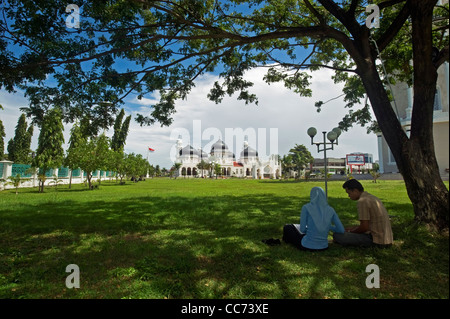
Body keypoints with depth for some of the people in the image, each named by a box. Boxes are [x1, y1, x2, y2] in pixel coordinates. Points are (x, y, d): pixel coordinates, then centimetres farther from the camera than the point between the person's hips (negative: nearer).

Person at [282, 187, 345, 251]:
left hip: (307, 246, -4)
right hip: (323, 246, 4)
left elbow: (302, 229, -10)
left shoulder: (306, 207, -14)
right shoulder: (330, 210, -3)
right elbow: (341, 230, 0)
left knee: (287, 227, 24)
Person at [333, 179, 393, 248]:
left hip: (377, 240, -10)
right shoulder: (372, 198, 15)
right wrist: (353, 228, 18)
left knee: (337, 235, -14)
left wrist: (351, 232, -1)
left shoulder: (362, 201, -16)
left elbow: (364, 227, -18)